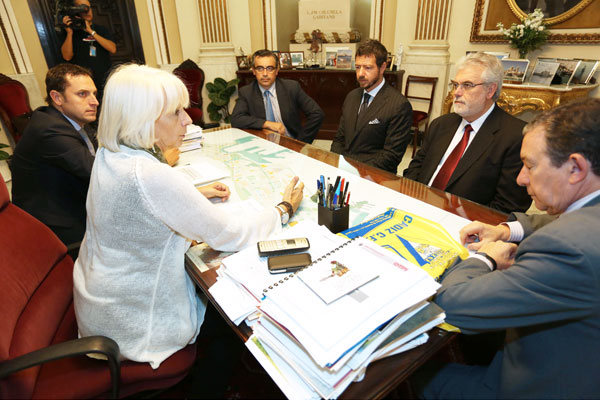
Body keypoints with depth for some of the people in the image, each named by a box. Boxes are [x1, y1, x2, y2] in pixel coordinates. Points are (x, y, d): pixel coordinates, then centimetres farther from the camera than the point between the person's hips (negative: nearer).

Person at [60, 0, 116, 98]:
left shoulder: (102, 30, 13)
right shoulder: (73, 31, 9)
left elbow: (113, 49, -6)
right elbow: (67, 56, -3)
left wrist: (91, 32, -9)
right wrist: (69, 33, -10)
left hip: (104, 83, 1)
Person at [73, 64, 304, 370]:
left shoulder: (109, 155, -6)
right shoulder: (152, 176, -34)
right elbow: (228, 236, -27)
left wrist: (195, 194, 2)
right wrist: (285, 209, -13)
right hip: (134, 328, -8)